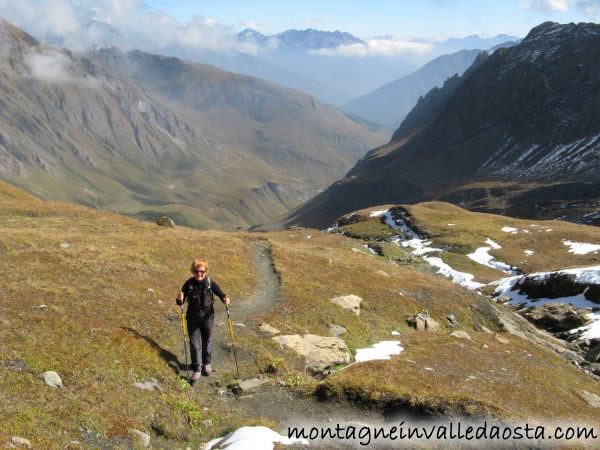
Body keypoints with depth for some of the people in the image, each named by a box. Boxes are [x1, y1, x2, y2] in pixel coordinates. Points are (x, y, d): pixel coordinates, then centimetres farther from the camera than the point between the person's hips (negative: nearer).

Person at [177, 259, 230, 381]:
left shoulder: (211, 283, -10)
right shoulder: (189, 284, -10)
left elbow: (221, 294, -3)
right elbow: (181, 302, -7)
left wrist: (225, 300, -25)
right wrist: (180, 300, -31)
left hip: (207, 317, 0)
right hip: (192, 318, 0)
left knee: (207, 341, 15)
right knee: (194, 343, 0)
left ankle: (206, 363, 38)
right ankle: (197, 369, 10)